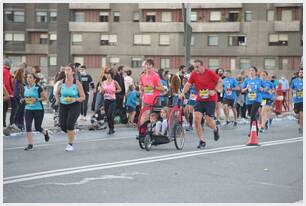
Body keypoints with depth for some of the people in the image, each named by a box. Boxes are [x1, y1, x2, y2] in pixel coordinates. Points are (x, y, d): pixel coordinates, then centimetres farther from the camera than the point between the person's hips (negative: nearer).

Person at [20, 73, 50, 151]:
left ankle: (45, 132, 40)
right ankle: (30, 144, -4)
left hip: (38, 109, -4)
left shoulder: (38, 87, -11)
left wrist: (36, 99, -22)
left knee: (37, 128, 5)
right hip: (28, 109, 4)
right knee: (28, 126, -9)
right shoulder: (25, 88, 5)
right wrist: (23, 100, 0)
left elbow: (45, 97, -8)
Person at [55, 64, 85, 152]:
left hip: (74, 106, -4)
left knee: (69, 124, -18)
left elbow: (83, 97, -3)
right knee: (63, 126, 0)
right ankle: (72, 133, 36)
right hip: (63, 106, 4)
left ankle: (70, 145, -1)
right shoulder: (62, 82, 0)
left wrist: (75, 99, -20)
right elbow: (57, 93, 17)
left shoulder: (77, 83, -8)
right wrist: (58, 100, -2)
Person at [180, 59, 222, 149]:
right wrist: (182, 93, -18)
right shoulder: (194, 74, -3)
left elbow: (220, 81, -5)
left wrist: (215, 90, -17)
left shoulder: (209, 73, -12)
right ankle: (202, 141, -1)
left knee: (209, 122, -5)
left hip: (210, 99, -3)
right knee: (197, 119, -13)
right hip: (199, 100, 3)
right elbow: (188, 84, -3)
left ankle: (215, 129, 34)